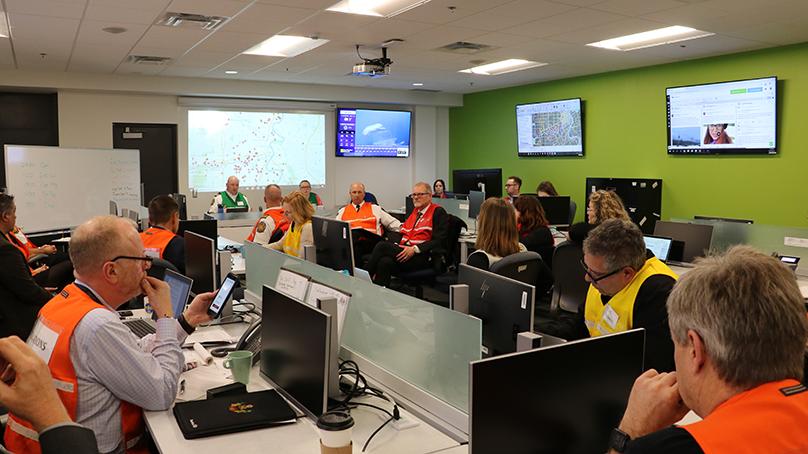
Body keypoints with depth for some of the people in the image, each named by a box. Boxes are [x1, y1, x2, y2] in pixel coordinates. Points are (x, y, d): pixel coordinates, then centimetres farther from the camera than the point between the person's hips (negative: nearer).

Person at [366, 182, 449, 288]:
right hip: (403, 251, 6)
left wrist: (414, 249, -19)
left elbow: (438, 240, -9)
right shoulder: (413, 211, 25)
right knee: (385, 262, -29)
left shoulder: (438, 212, 1)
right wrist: (393, 245, 1)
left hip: (421, 257, -6)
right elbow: (402, 231, 24)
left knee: (382, 246, -23)